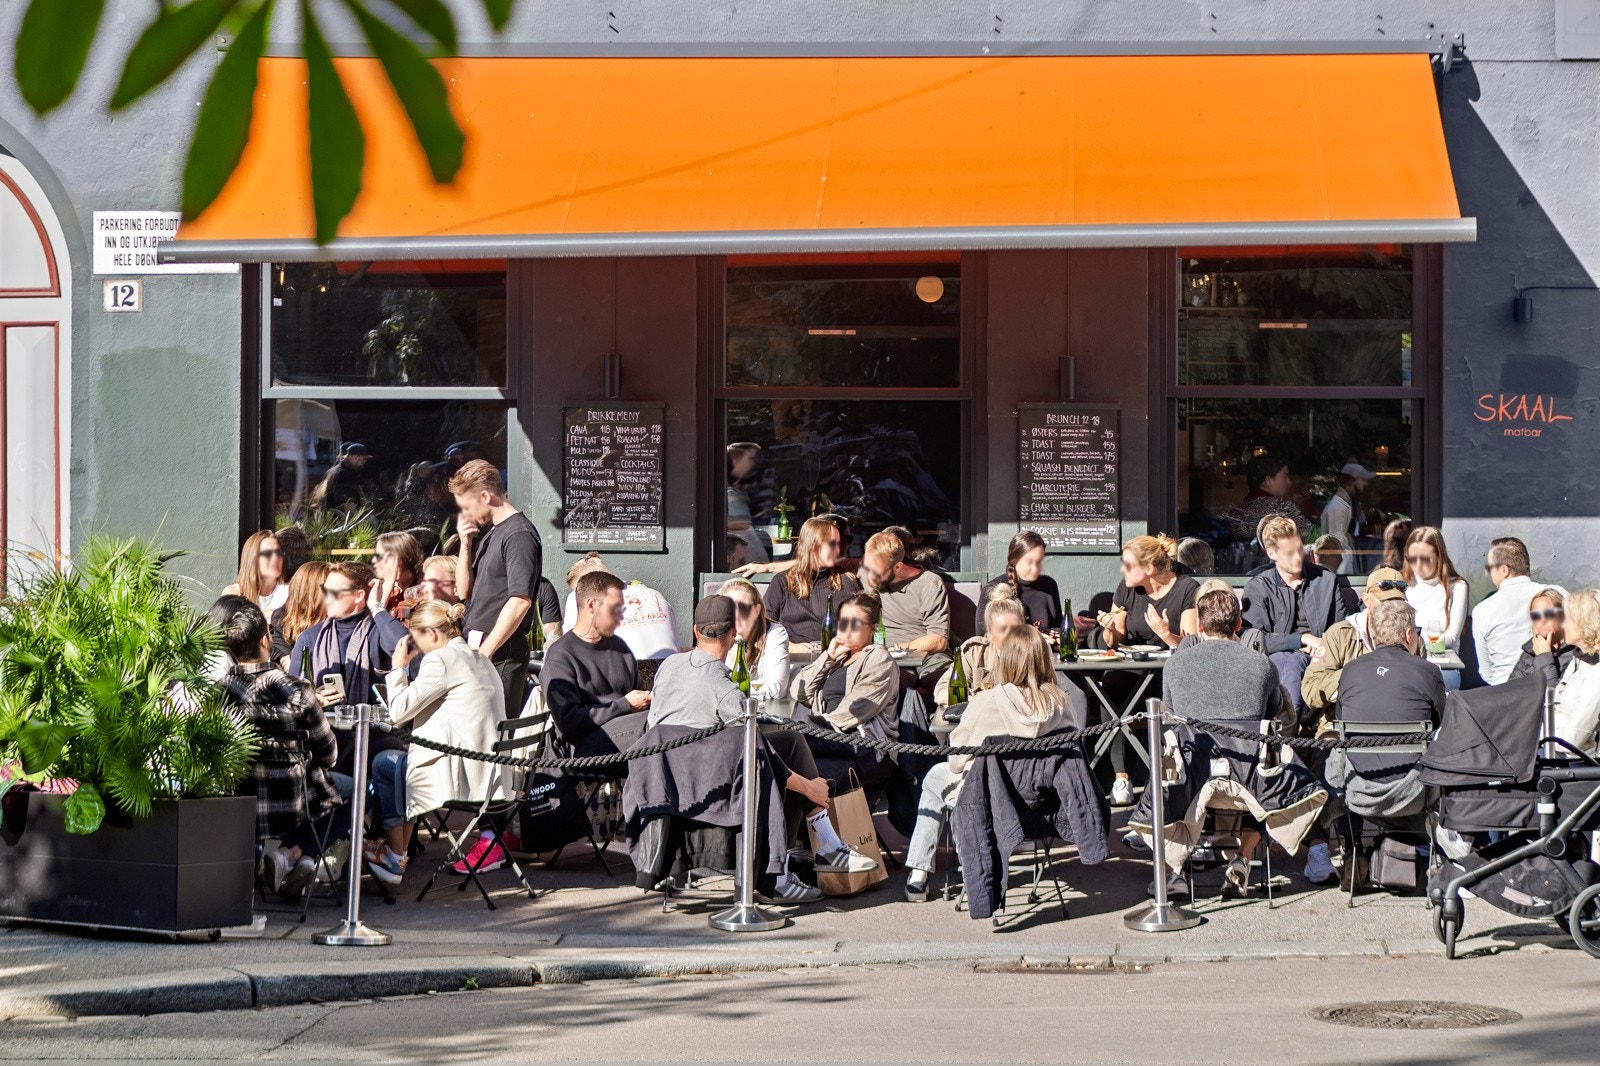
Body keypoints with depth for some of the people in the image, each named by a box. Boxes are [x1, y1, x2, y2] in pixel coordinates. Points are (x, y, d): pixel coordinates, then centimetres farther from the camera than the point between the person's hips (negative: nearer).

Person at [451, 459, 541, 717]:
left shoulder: (519, 534, -12)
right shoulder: (487, 533, 17)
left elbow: (520, 601, -20)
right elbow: (464, 591, 22)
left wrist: (485, 652, -19)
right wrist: (466, 545, 7)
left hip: (501, 654, -9)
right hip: (479, 649, 9)